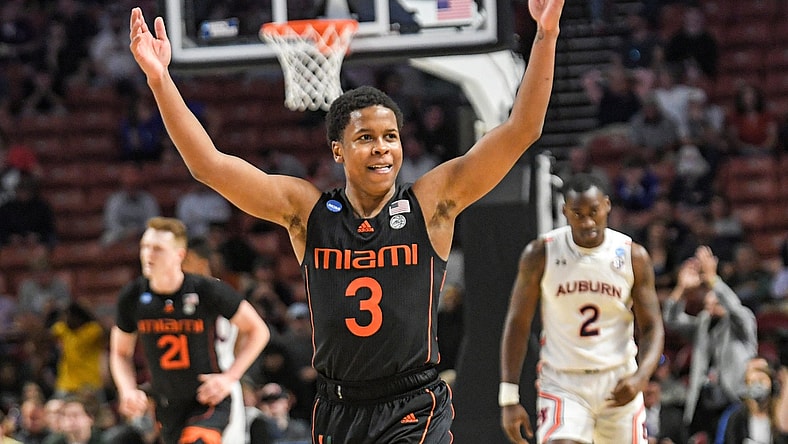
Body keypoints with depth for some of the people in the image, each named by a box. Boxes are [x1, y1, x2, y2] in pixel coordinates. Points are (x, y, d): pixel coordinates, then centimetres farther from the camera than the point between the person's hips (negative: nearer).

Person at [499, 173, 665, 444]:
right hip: (562, 384, -2)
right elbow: (518, 323, -1)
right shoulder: (540, 254, -5)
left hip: (619, 383, 2)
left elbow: (652, 328, 0)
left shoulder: (634, 257, -3)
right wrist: (509, 397, -7)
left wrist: (641, 377, -21)